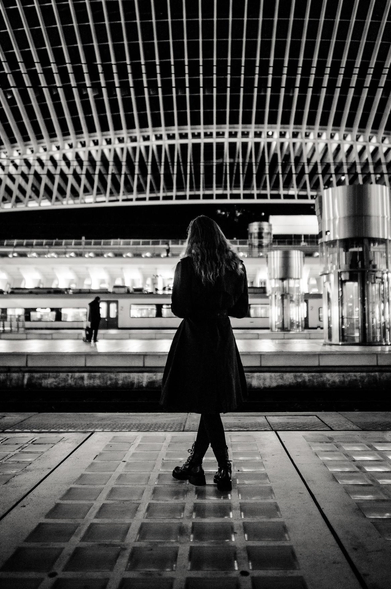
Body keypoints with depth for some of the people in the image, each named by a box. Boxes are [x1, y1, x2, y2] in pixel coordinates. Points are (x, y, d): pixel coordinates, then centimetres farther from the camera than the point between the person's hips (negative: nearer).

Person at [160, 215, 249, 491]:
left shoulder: (187, 266, -11)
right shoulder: (236, 266, 3)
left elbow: (179, 308, -14)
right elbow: (242, 309, 6)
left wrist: (196, 310, 6)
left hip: (196, 337, -5)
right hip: (223, 337, 5)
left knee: (207, 406, 4)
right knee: (213, 404, 15)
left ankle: (225, 470, 7)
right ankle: (194, 464, 28)